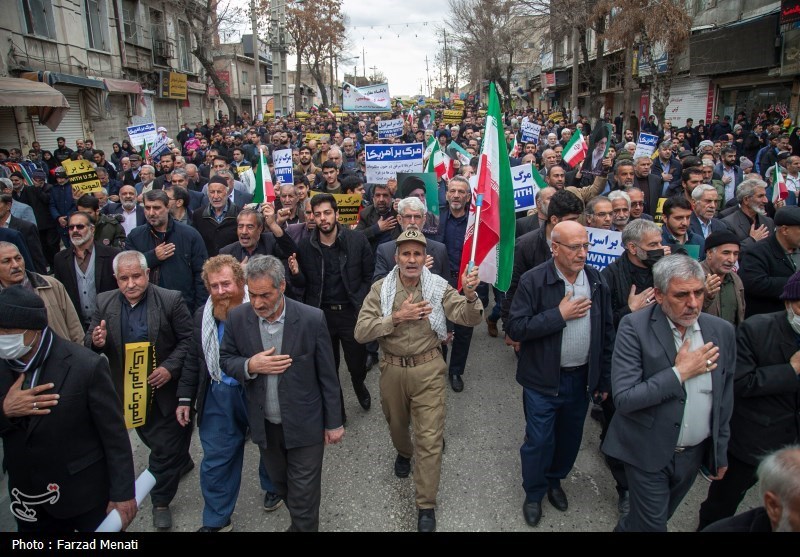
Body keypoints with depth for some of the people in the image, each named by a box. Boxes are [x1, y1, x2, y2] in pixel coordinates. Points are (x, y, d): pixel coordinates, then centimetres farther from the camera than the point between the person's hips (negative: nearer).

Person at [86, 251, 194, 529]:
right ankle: (181, 462, 54)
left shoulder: (170, 300, -16)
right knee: (152, 438, 25)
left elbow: (188, 338, -13)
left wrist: (170, 368, -25)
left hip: (165, 388, -4)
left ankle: (161, 501, 28)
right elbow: (89, 342, 0)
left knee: (164, 446, 7)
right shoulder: (104, 303, -5)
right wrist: (96, 341, -24)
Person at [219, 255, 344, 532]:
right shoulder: (237, 318, -9)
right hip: (265, 426, 4)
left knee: (303, 499, 7)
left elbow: (328, 375, -9)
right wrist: (250, 366, -20)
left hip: (304, 426, -3)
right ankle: (299, 523, 49)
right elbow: (224, 360, 3)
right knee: (281, 487, 24)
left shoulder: (312, 319, -17)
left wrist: (334, 423, -3)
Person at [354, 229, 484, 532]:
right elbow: (361, 331, -15)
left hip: (428, 369, -1)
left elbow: (469, 318, -17)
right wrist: (397, 317, -26)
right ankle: (404, 452, 59)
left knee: (429, 438, 0)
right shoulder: (380, 288, -7)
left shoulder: (439, 286, -8)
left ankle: (427, 506, 16)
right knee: (397, 425, 25)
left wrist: (470, 295, -38)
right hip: (392, 369, 2)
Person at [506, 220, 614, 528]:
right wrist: (559, 314, -22)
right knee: (539, 441, 7)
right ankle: (534, 493, 32)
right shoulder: (533, 281, -15)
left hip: (582, 378, 4)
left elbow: (607, 333, 4)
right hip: (544, 379, -4)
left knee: (570, 438, 19)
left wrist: (604, 380, 6)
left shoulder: (597, 281, -1)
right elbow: (514, 328, -19)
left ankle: (554, 480, 45)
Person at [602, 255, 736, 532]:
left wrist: (720, 452, 14)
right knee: (651, 524, 6)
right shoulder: (634, 327, -19)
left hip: (694, 454, 5)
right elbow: (623, 399, -24)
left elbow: (724, 400, 8)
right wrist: (680, 372, -23)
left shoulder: (722, 331, -3)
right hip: (649, 453, -4)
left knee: (659, 518, 21)